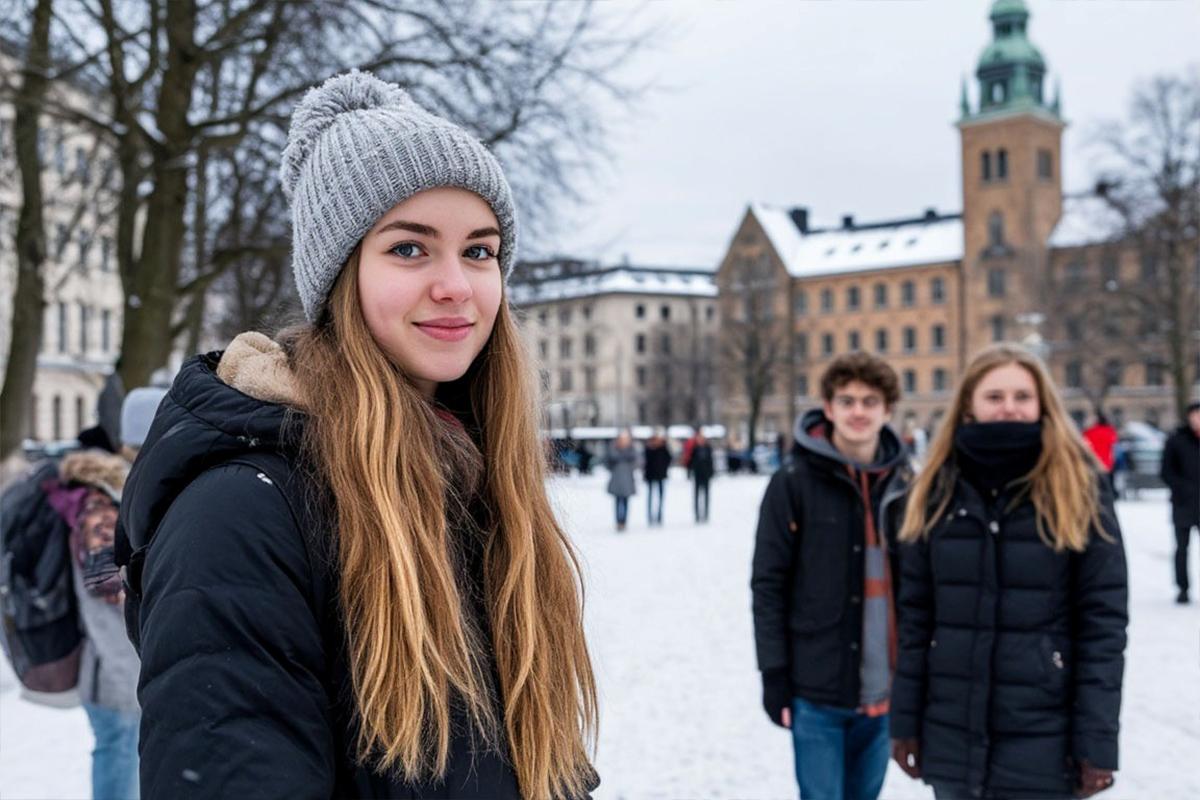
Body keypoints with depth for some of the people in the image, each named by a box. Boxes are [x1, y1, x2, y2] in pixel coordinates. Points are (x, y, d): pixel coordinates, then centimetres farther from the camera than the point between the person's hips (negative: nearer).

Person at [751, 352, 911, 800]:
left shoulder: (903, 483, 8)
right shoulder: (795, 483, -5)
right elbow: (769, 586, -6)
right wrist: (775, 675, -10)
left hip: (883, 690, 4)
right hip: (817, 690, -4)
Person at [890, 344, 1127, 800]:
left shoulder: (1078, 488, -5)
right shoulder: (939, 488, 3)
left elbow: (1103, 621, -7)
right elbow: (915, 613, 5)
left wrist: (1097, 740, -11)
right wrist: (905, 720, 4)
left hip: (1043, 744, -3)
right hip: (952, 738, 3)